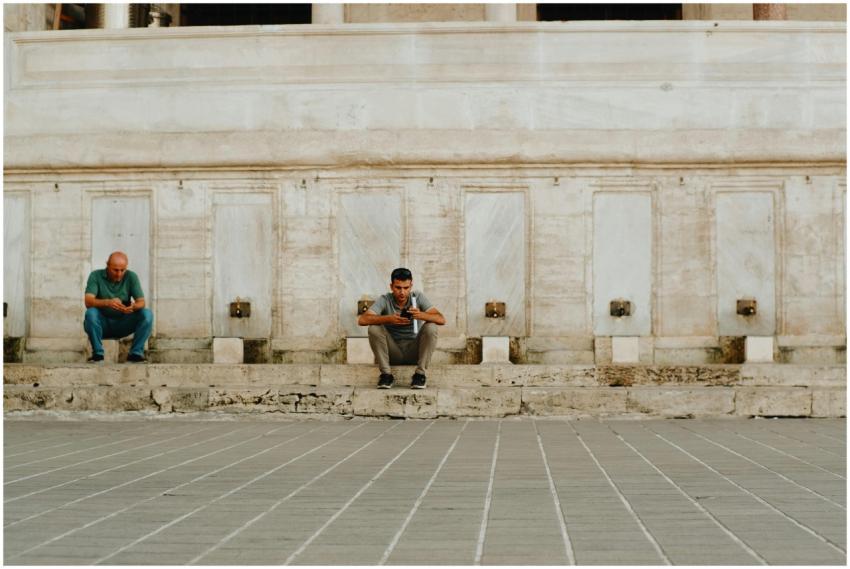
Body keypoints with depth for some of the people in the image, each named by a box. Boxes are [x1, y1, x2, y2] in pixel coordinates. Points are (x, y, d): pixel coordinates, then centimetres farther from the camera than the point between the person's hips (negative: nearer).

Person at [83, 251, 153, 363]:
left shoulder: (131, 277, -4)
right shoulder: (96, 276, -9)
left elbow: (141, 302, -9)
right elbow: (88, 301, -21)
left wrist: (133, 306, -35)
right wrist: (107, 303, -41)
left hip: (123, 324, 2)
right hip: (102, 324, -1)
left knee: (147, 314, -23)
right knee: (91, 313, -34)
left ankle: (136, 353, -16)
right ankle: (97, 353, -20)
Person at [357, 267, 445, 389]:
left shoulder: (418, 297, -6)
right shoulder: (385, 300, -8)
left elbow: (441, 320, -16)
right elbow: (362, 320, -23)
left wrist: (421, 315, -38)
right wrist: (388, 319, -39)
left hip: (414, 351, 0)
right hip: (392, 352, 0)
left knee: (431, 327, -24)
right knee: (374, 328, -24)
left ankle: (420, 373, -15)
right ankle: (386, 374, -15)